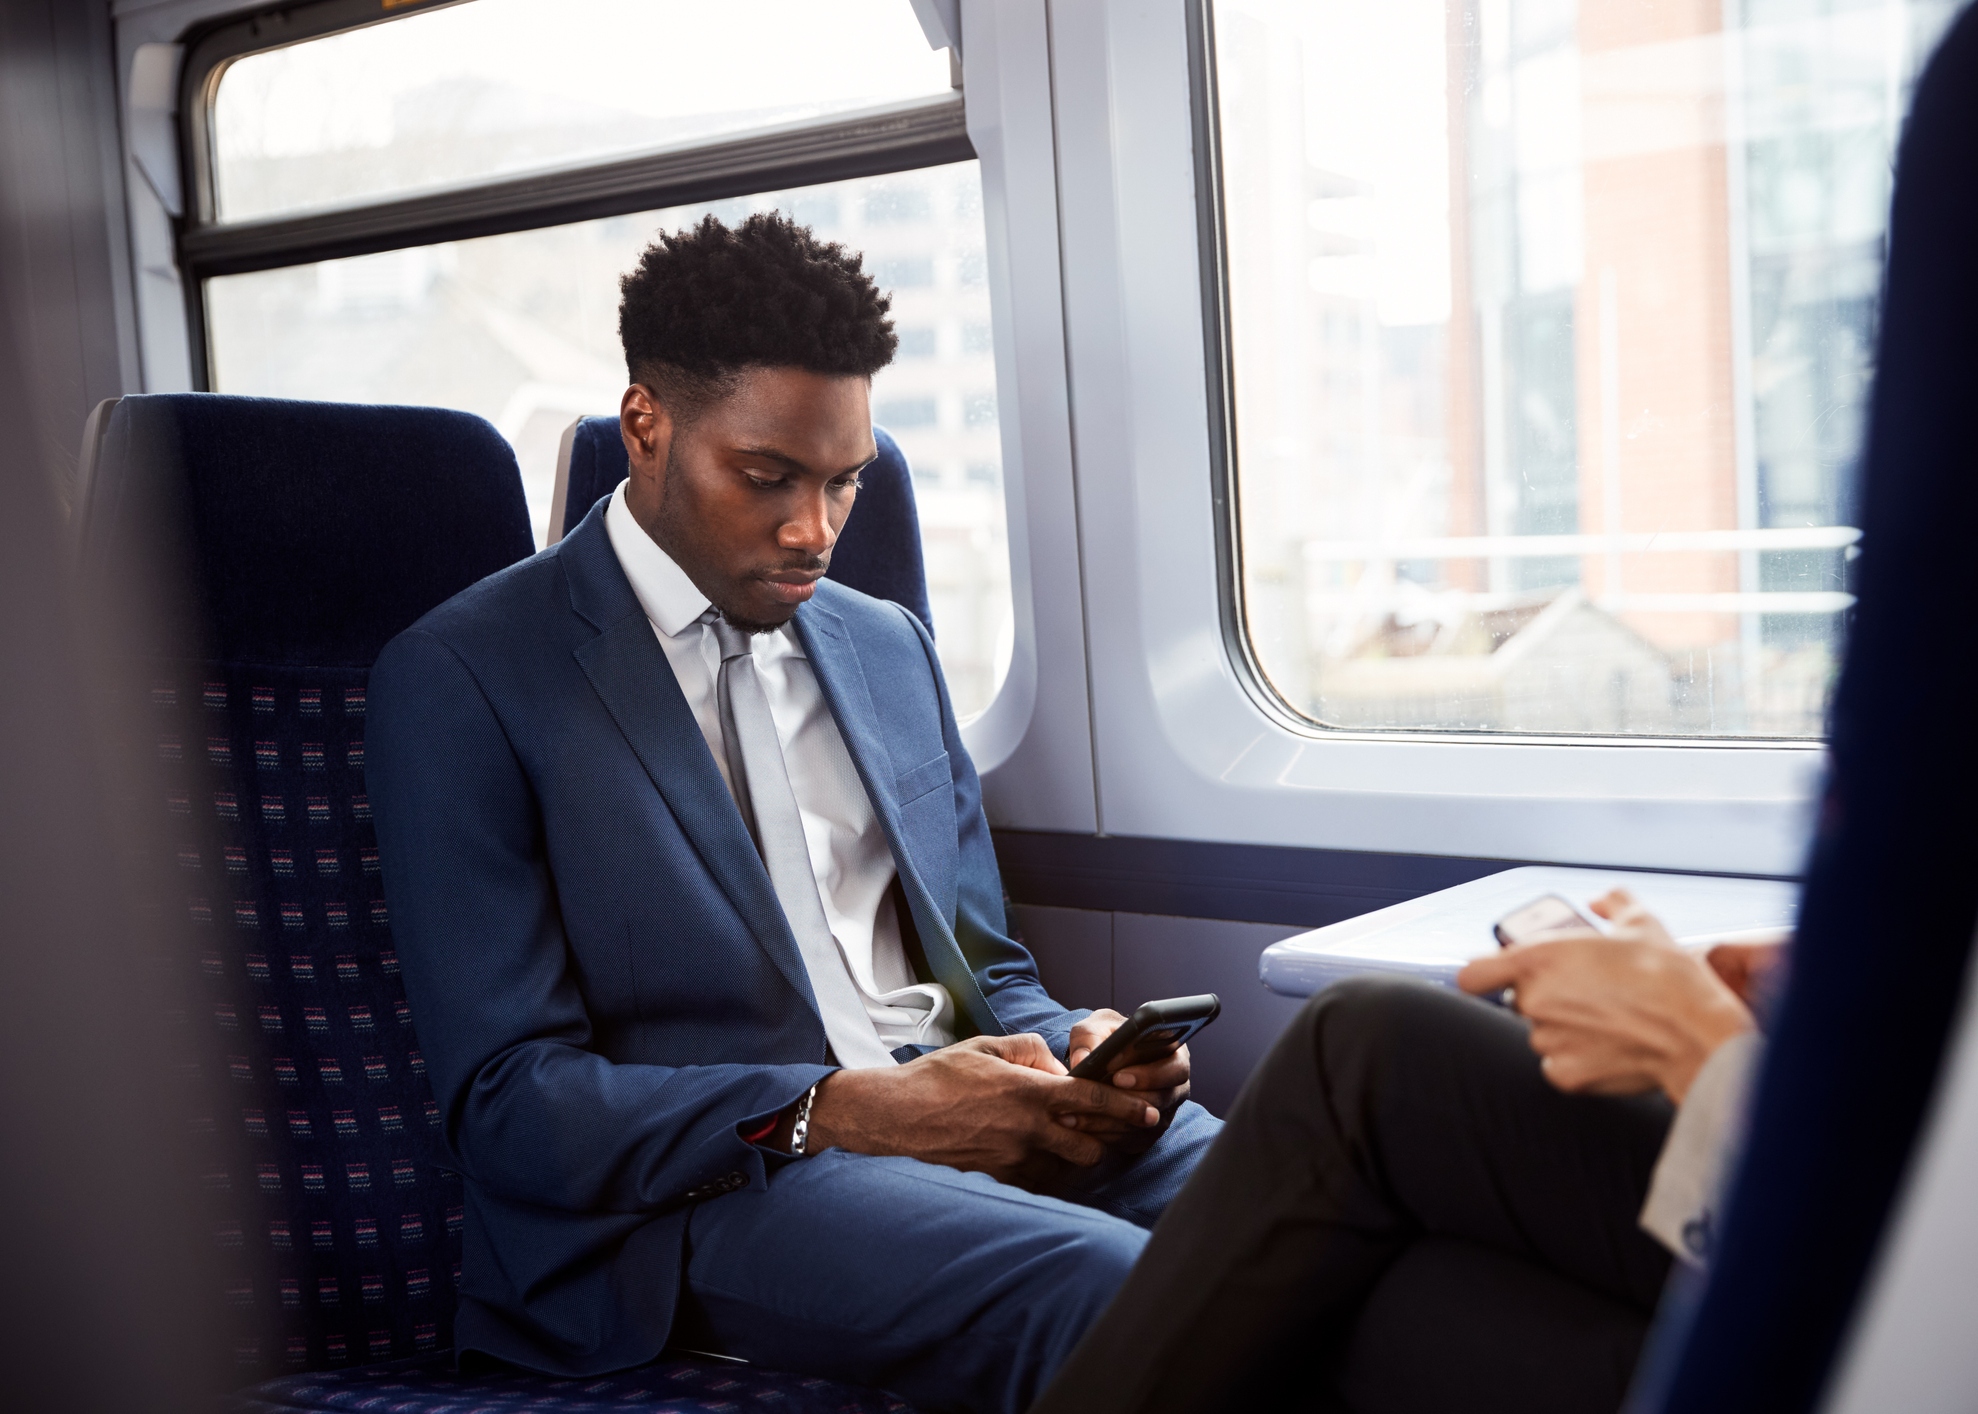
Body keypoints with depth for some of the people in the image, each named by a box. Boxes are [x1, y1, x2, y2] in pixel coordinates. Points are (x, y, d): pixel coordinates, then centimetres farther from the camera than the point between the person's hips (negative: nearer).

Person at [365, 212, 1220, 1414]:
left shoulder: (891, 648, 21)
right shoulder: (461, 680, 1)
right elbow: (504, 1099, -6)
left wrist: (1073, 1051, -1)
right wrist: (834, 1112, -20)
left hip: (975, 1119, 6)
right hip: (699, 1188, -6)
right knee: (1109, 1290, -36)